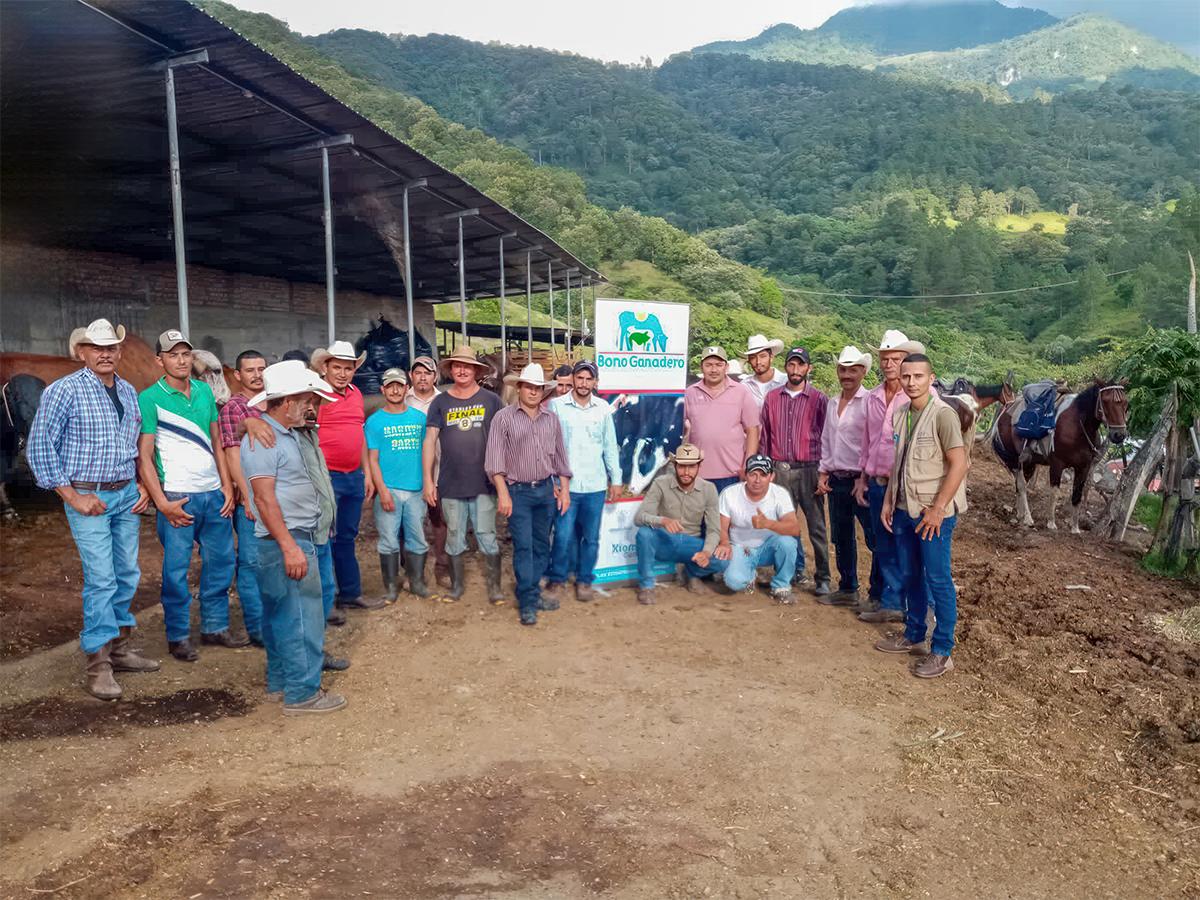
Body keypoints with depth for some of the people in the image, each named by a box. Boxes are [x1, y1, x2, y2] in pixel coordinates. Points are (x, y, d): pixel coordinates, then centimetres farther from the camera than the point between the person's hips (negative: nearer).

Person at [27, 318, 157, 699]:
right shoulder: (64, 390, -9)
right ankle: (98, 664, 2)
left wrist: (141, 484, 7)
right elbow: (40, 447, -10)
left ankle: (120, 648, 25)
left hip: (127, 495, 6)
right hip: (88, 498, -6)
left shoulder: (128, 391, 9)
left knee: (127, 575, 11)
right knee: (101, 579, -8)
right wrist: (73, 497, -11)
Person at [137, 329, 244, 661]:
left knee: (221, 562, 11)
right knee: (176, 569, 2)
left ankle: (215, 627, 25)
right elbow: (143, 457, -7)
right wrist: (162, 503, -13)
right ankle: (178, 636, 16)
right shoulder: (149, 399, -6)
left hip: (214, 493, 5)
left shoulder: (205, 391, 9)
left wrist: (227, 486, 6)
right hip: (178, 497, -5)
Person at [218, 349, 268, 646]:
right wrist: (249, 497, -14)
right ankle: (257, 628, 11)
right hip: (250, 499, -6)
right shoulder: (232, 408, -6)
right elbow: (233, 456, -11)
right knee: (251, 561, 2)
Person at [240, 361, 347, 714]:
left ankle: (279, 682, 26)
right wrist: (289, 546, -24)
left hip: (293, 538, 10)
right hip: (287, 539, -10)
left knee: (280, 615, 16)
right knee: (303, 616, -5)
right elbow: (264, 497, -21)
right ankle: (302, 693, 2)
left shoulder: (285, 434, 15)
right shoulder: (262, 437, -15)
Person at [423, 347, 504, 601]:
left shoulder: (491, 400, 1)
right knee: (455, 538, 12)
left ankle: (494, 587, 16)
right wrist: (427, 480, -3)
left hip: (484, 483, -1)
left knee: (487, 537, 4)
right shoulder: (440, 402, 3)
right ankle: (457, 585, 26)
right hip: (450, 484, 1)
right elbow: (429, 441, 2)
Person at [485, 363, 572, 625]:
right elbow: (495, 458, -9)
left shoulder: (552, 419, 9)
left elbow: (560, 457, 14)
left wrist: (564, 490, 10)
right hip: (518, 491, -4)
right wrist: (503, 493, -15)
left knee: (541, 545, 10)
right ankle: (528, 603, 1)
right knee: (523, 547, -5)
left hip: (546, 490, 4)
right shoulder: (504, 417, -4)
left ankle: (532, 593, 23)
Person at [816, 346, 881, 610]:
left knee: (876, 539, -1)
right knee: (842, 539, 15)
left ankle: (878, 596, 8)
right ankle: (847, 590, 27)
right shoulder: (833, 403, 13)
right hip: (836, 480, 7)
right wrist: (823, 473, 11)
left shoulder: (869, 402, -10)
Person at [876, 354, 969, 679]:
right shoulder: (901, 415, 9)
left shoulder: (942, 415, -13)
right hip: (905, 510, 7)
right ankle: (914, 635, 32)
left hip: (933, 514, -7)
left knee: (938, 580, 0)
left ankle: (941, 652, 10)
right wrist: (889, 501, 13)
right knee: (911, 576, 17)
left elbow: (959, 465, -17)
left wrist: (937, 510, -18)